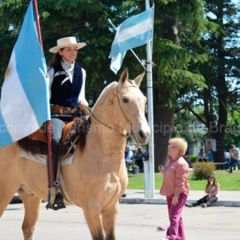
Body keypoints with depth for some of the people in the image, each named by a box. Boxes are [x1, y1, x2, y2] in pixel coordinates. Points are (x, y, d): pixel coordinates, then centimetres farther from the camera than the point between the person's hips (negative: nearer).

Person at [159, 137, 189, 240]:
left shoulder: (181, 163, -15)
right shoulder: (170, 161, 16)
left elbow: (180, 181, -21)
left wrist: (176, 195, -24)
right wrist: (163, 171, 8)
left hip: (179, 193, -10)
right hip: (170, 193, 10)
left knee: (174, 216, -17)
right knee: (175, 216, 14)